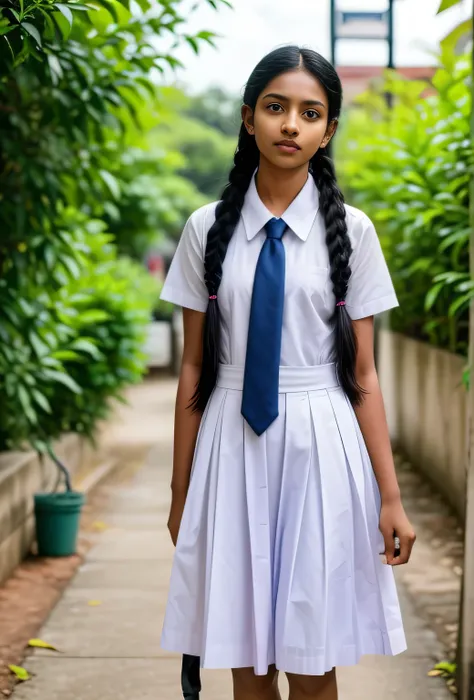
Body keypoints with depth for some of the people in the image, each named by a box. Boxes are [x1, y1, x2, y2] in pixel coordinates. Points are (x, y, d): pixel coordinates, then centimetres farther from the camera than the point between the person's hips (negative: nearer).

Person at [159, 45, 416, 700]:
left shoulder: (351, 230, -1)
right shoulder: (209, 228, 2)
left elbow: (363, 375, -1)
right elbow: (194, 366, 4)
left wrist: (390, 497, -5)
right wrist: (181, 490, 6)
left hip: (321, 447, -1)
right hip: (233, 442, 1)